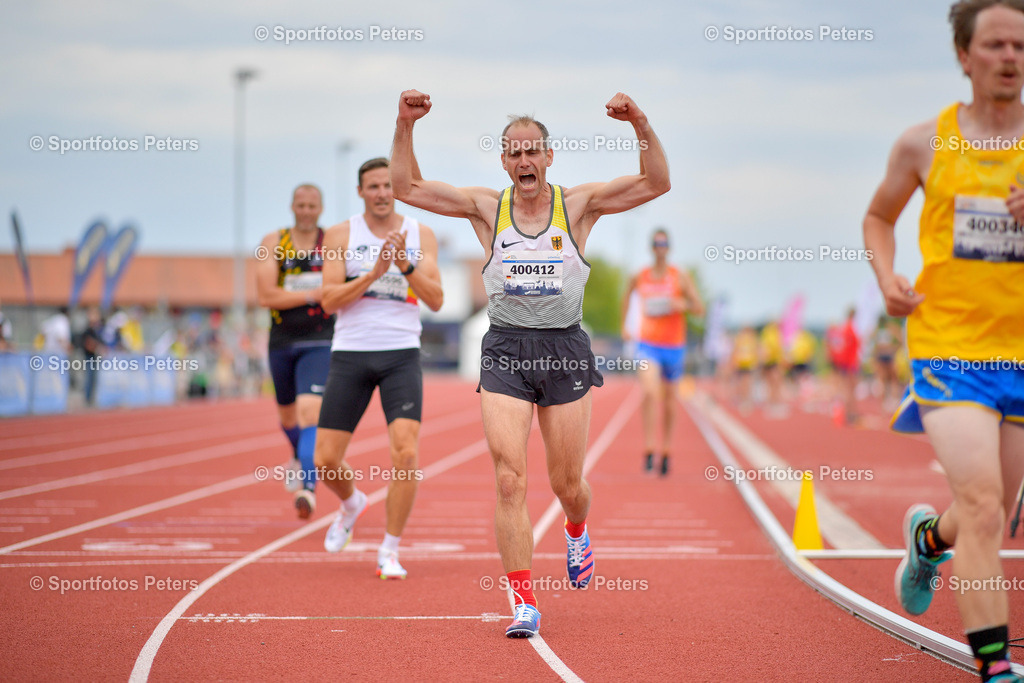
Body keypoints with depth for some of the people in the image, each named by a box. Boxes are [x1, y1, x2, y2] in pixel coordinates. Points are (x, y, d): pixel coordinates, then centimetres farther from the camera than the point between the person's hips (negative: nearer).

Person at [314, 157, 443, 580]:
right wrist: (375, 273, -19)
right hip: (350, 355, 1)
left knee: (406, 453, -17)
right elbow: (329, 300, -7)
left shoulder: (421, 235, 5)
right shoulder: (341, 235, 2)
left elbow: (436, 300, -4)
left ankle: (389, 552, -3)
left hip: (401, 356, 0)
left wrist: (405, 266, -20)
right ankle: (352, 504, 35)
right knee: (326, 459, -1)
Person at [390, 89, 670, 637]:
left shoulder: (578, 205, 1)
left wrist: (641, 125, -19)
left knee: (568, 484, 8)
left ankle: (577, 531, 45)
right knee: (509, 478, -12)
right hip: (505, 350, 0)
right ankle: (523, 602, -8)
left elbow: (656, 183, -6)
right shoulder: (486, 207, 3)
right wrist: (405, 126, -9)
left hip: (565, 350, 0)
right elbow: (406, 187, 2)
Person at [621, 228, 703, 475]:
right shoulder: (639, 278, 2)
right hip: (648, 345, -1)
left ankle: (665, 450, 29)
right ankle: (649, 450, -23)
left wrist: (683, 305, -22)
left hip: (674, 347, 1)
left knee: (669, 402, 10)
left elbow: (700, 308, -3)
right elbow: (628, 295, 23)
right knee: (650, 392, -22)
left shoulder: (681, 277, -3)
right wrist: (623, 324, 19)